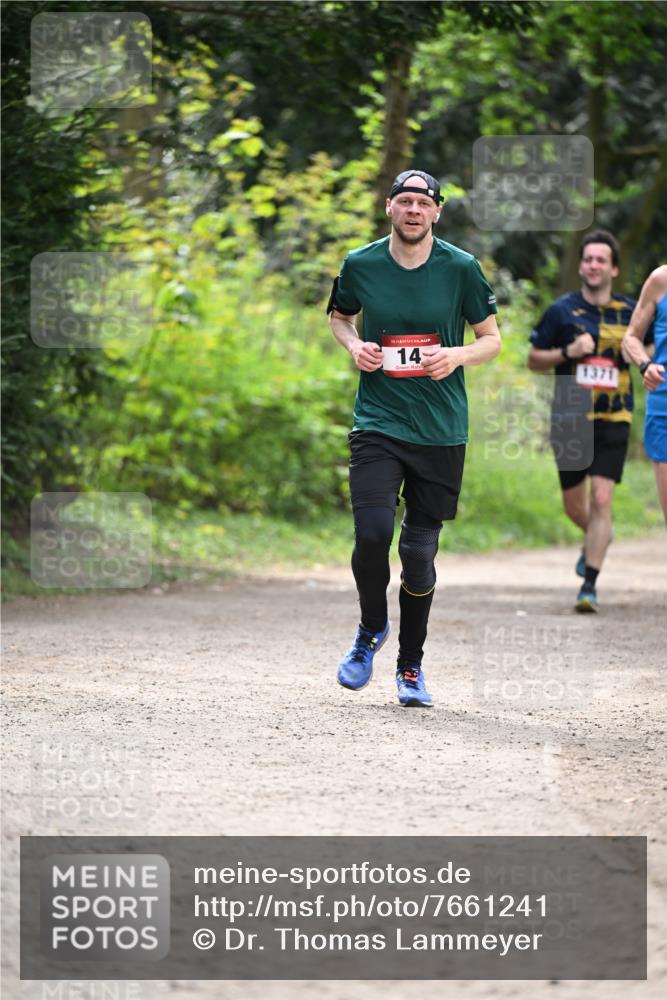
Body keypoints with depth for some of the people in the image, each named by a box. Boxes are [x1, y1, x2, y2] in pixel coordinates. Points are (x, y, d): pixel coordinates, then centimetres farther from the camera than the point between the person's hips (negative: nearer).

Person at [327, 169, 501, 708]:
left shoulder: (461, 268, -2)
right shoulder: (360, 264, 1)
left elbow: (491, 338, 6)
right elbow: (339, 316, 20)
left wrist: (458, 355, -14)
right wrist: (354, 344, -2)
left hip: (441, 431, 0)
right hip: (377, 424, 0)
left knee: (420, 550, 4)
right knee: (373, 532, -18)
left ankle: (411, 665, 23)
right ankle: (371, 628, 13)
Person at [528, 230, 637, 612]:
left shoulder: (631, 311, 4)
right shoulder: (561, 310, 0)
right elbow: (534, 359, 5)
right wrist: (568, 352, -12)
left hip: (613, 420, -1)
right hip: (569, 419, 1)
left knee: (601, 500, -13)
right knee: (574, 506, 10)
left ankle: (590, 584, -9)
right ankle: (597, 537, 45)